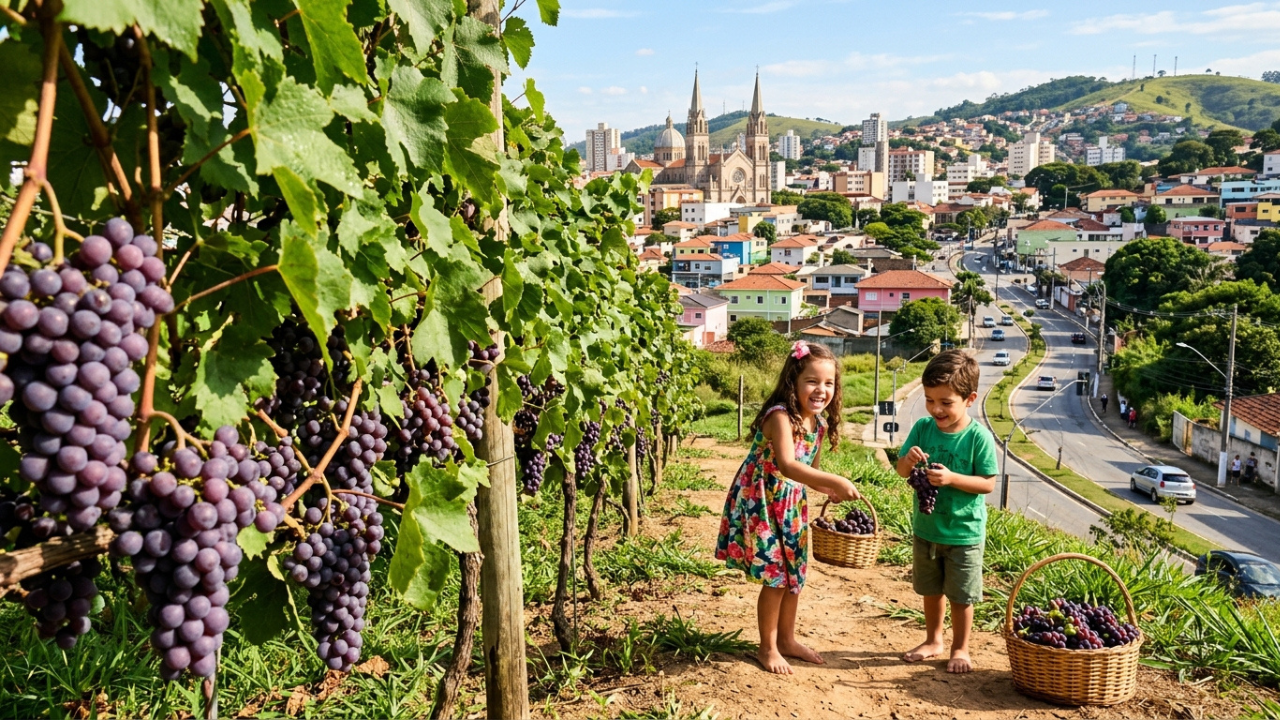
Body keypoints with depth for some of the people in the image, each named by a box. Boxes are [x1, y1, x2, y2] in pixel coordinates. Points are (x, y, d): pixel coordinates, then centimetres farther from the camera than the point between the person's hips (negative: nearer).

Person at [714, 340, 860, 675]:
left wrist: (830, 491, -7)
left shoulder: (820, 424, -1)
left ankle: (786, 639, 36)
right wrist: (835, 481, -47)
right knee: (776, 577, 0)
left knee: (795, 573, 17)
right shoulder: (780, 417, -26)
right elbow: (787, 466, -42)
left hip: (792, 504, 8)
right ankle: (767, 648, 20)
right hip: (760, 502, -8)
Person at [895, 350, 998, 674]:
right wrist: (909, 461, -25)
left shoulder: (979, 437, -17)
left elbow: (988, 483, -16)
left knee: (960, 595, 10)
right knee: (931, 589, 20)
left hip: (963, 532, -4)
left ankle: (960, 648, 30)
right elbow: (901, 471, -2)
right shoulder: (923, 428, -6)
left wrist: (952, 478, -28)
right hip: (925, 528, 4)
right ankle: (933, 640, 39)